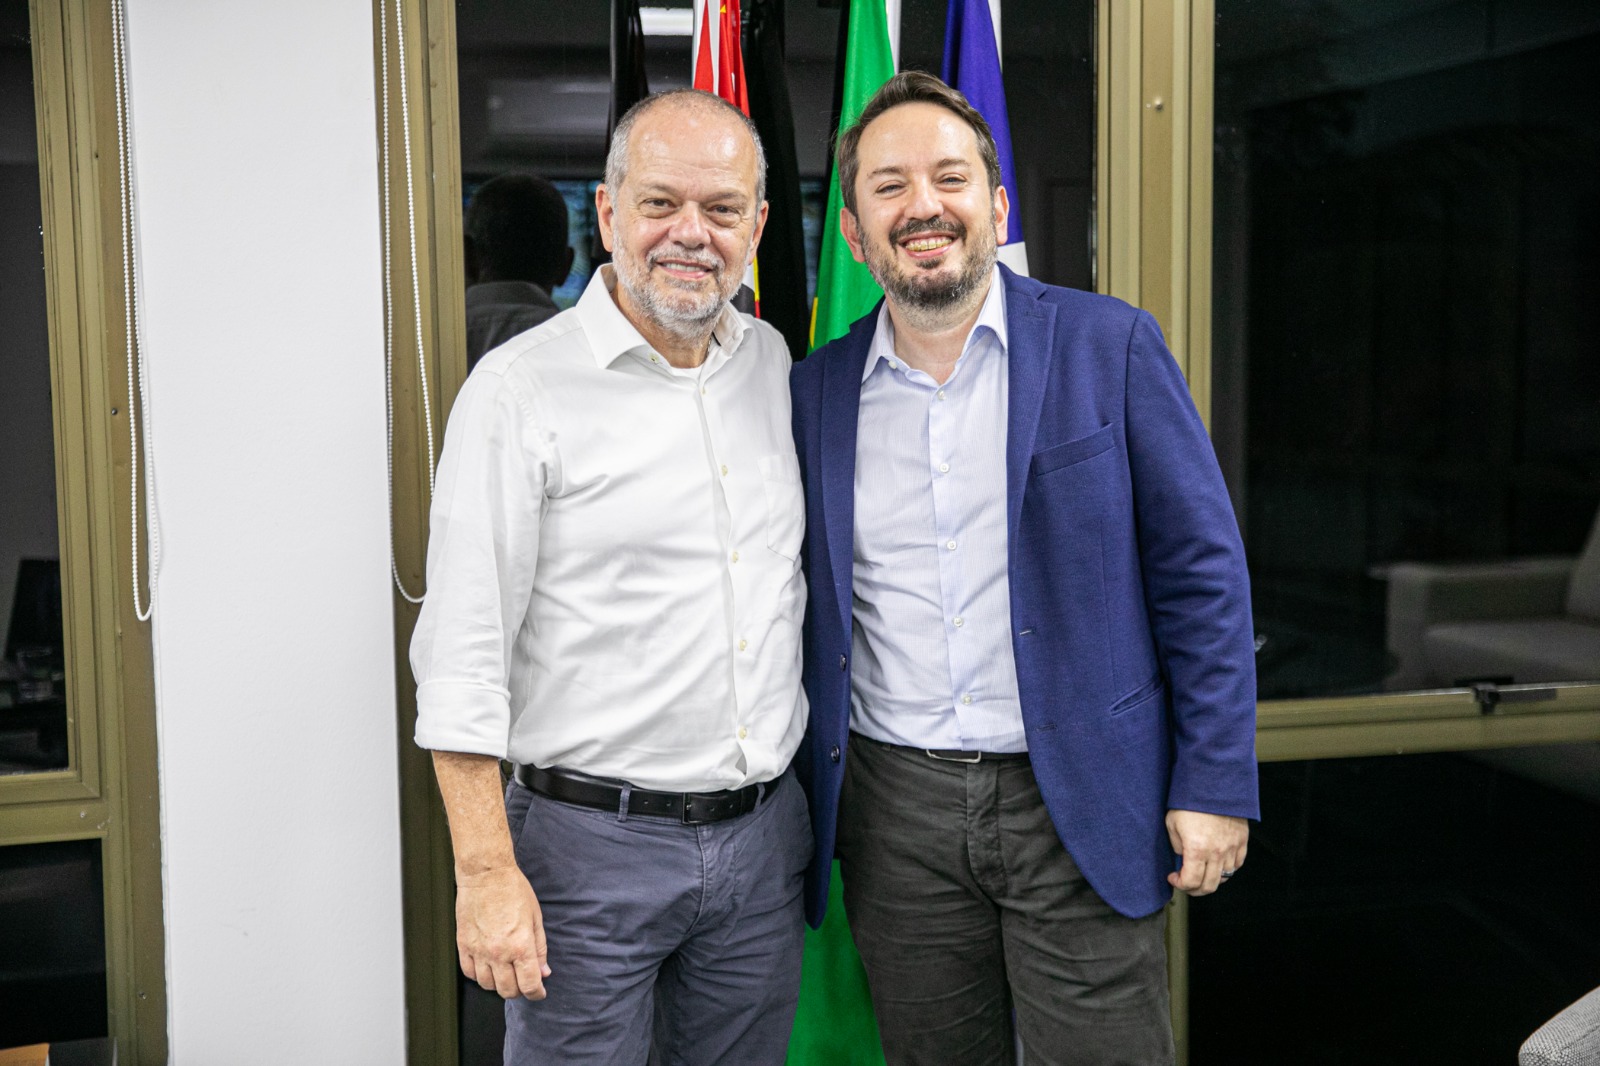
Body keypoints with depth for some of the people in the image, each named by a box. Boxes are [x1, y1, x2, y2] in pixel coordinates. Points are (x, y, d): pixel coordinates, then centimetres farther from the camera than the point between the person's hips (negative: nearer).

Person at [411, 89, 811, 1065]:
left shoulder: (773, 362, 7)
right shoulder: (523, 388, -11)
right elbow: (462, 656, -12)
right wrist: (487, 872, -16)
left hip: (763, 833, 5)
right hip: (594, 840, -5)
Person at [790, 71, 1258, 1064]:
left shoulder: (1109, 345, -3)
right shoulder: (816, 391, 5)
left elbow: (1202, 570, -3)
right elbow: (806, 602, 11)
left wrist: (1215, 783, -7)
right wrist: (793, 810, 9)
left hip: (1083, 805, -2)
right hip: (894, 811, 3)